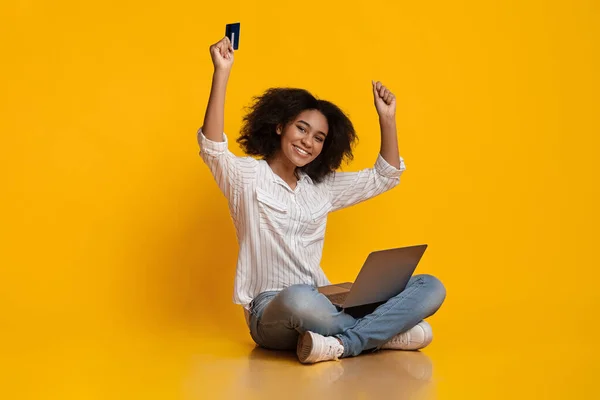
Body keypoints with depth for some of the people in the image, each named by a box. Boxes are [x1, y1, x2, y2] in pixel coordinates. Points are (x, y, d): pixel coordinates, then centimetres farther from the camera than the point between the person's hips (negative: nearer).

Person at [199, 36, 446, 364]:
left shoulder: (322, 186, 18)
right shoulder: (248, 176, 2)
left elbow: (384, 177, 22)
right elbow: (212, 148, -18)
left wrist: (387, 119, 10)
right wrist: (222, 73, -25)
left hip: (321, 305, 6)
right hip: (272, 313, -6)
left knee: (431, 288, -12)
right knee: (299, 298, -45)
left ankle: (343, 344, -29)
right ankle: (386, 332, -22)